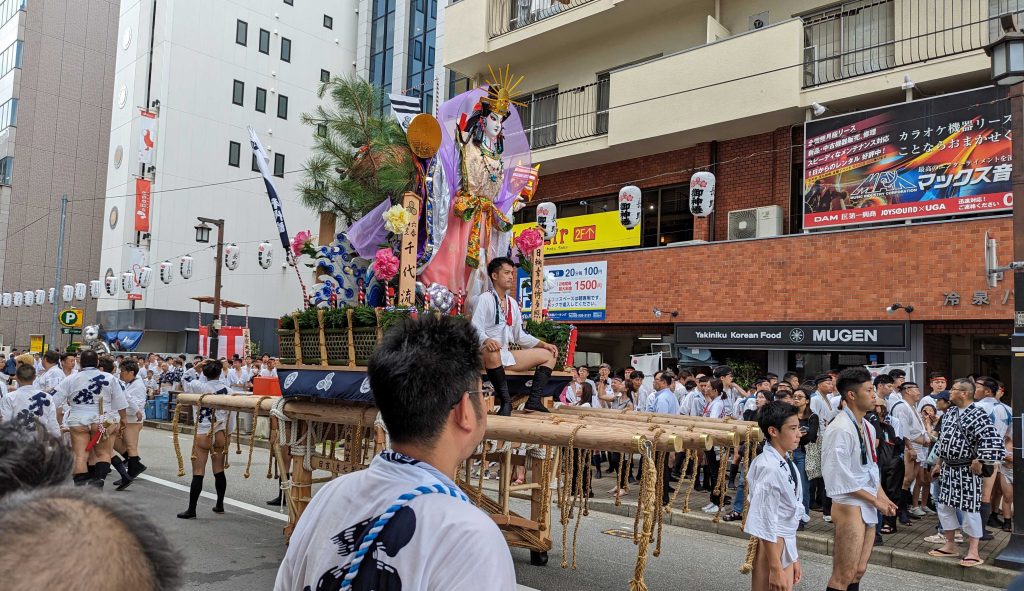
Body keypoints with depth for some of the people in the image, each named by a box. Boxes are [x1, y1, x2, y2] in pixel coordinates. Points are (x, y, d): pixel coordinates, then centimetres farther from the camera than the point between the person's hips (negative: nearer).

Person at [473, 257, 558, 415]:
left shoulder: (512, 303, 15)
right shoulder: (485, 299, -7)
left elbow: (520, 335, 18)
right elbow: (475, 329, -18)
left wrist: (543, 344, 9)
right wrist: (486, 340, -39)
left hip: (506, 354, 8)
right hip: (486, 353, -8)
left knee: (548, 355, 8)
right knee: (493, 353, -43)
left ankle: (534, 400, -9)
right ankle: (506, 402, -32)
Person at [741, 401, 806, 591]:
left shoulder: (786, 463, 3)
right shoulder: (769, 468, -23)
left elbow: (789, 512, 11)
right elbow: (766, 523, -22)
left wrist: (794, 559, 16)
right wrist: (775, 568, -20)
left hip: (786, 546, 8)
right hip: (770, 546, -8)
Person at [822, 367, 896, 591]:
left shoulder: (867, 427, 8)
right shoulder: (840, 430, -21)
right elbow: (841, 479, -21)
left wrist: (883, 498, 5)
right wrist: (875, 500, -12)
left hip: (868, 508, 9)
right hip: (849, 507, -9)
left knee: (858, 571, 16)